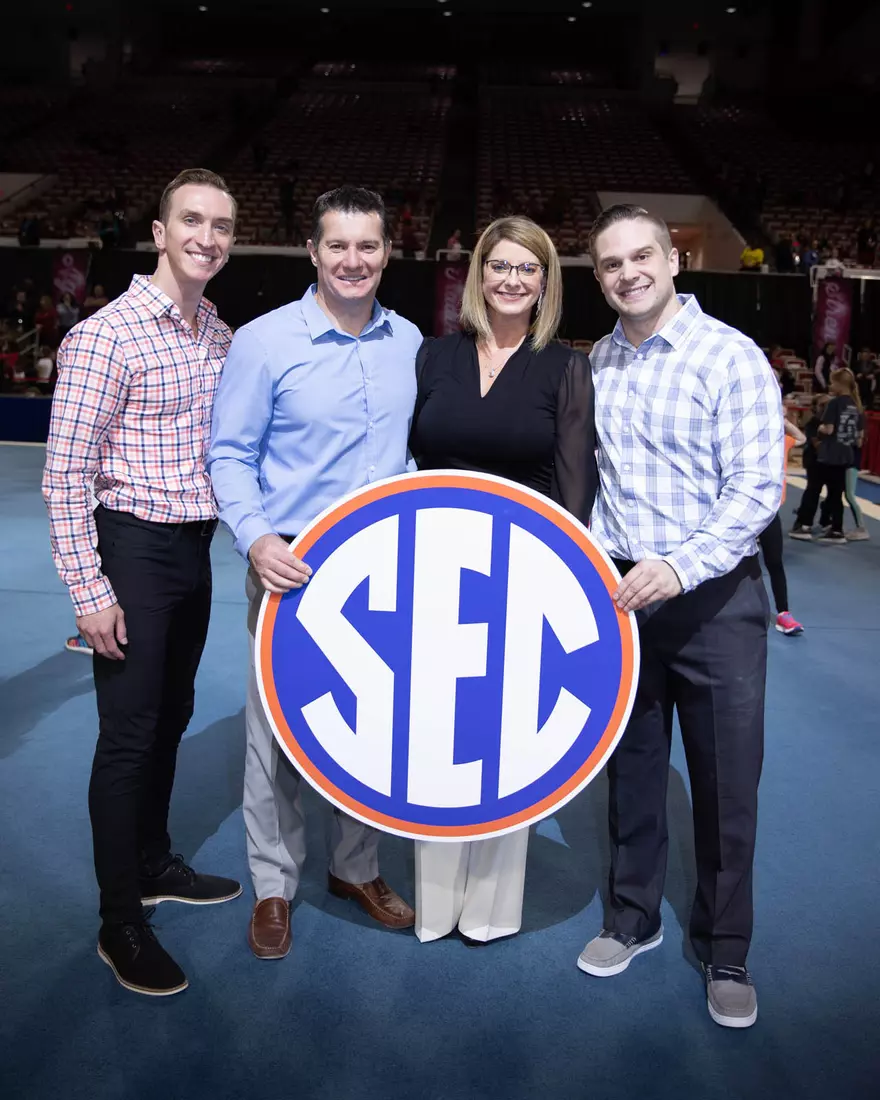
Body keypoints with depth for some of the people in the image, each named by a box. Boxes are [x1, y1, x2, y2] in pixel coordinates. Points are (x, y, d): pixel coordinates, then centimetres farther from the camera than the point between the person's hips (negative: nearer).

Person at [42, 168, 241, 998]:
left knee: (170, 720, 18)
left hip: (195, 549, 7)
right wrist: (88, 591, -17)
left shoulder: (221, 336, 6)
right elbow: (64, 475, -15)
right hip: (134, 549, -7)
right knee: (129, 735, 1)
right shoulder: (106, 336, -15)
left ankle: (153, 865, 37)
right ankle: (120, 924, 16)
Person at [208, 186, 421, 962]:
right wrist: (256, 538, -22)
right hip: (291, 567, -3)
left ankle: (356, 867, 34)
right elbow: (231, 455, -6)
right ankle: (273, 885, 25)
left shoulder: (410, 342, 4)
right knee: (279, 728, 6)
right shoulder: (265, 342, -8)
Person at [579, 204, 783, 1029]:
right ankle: (632, 919, 34)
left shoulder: (731, 357, -9)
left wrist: (680, 566, -26)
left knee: (727, 783, 6)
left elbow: (757, 487, -15)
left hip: (714, 595, -4)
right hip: (620, 592, 4)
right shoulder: (597, 363, 6)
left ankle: (724, 952, 25)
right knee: (631, 767, 15)